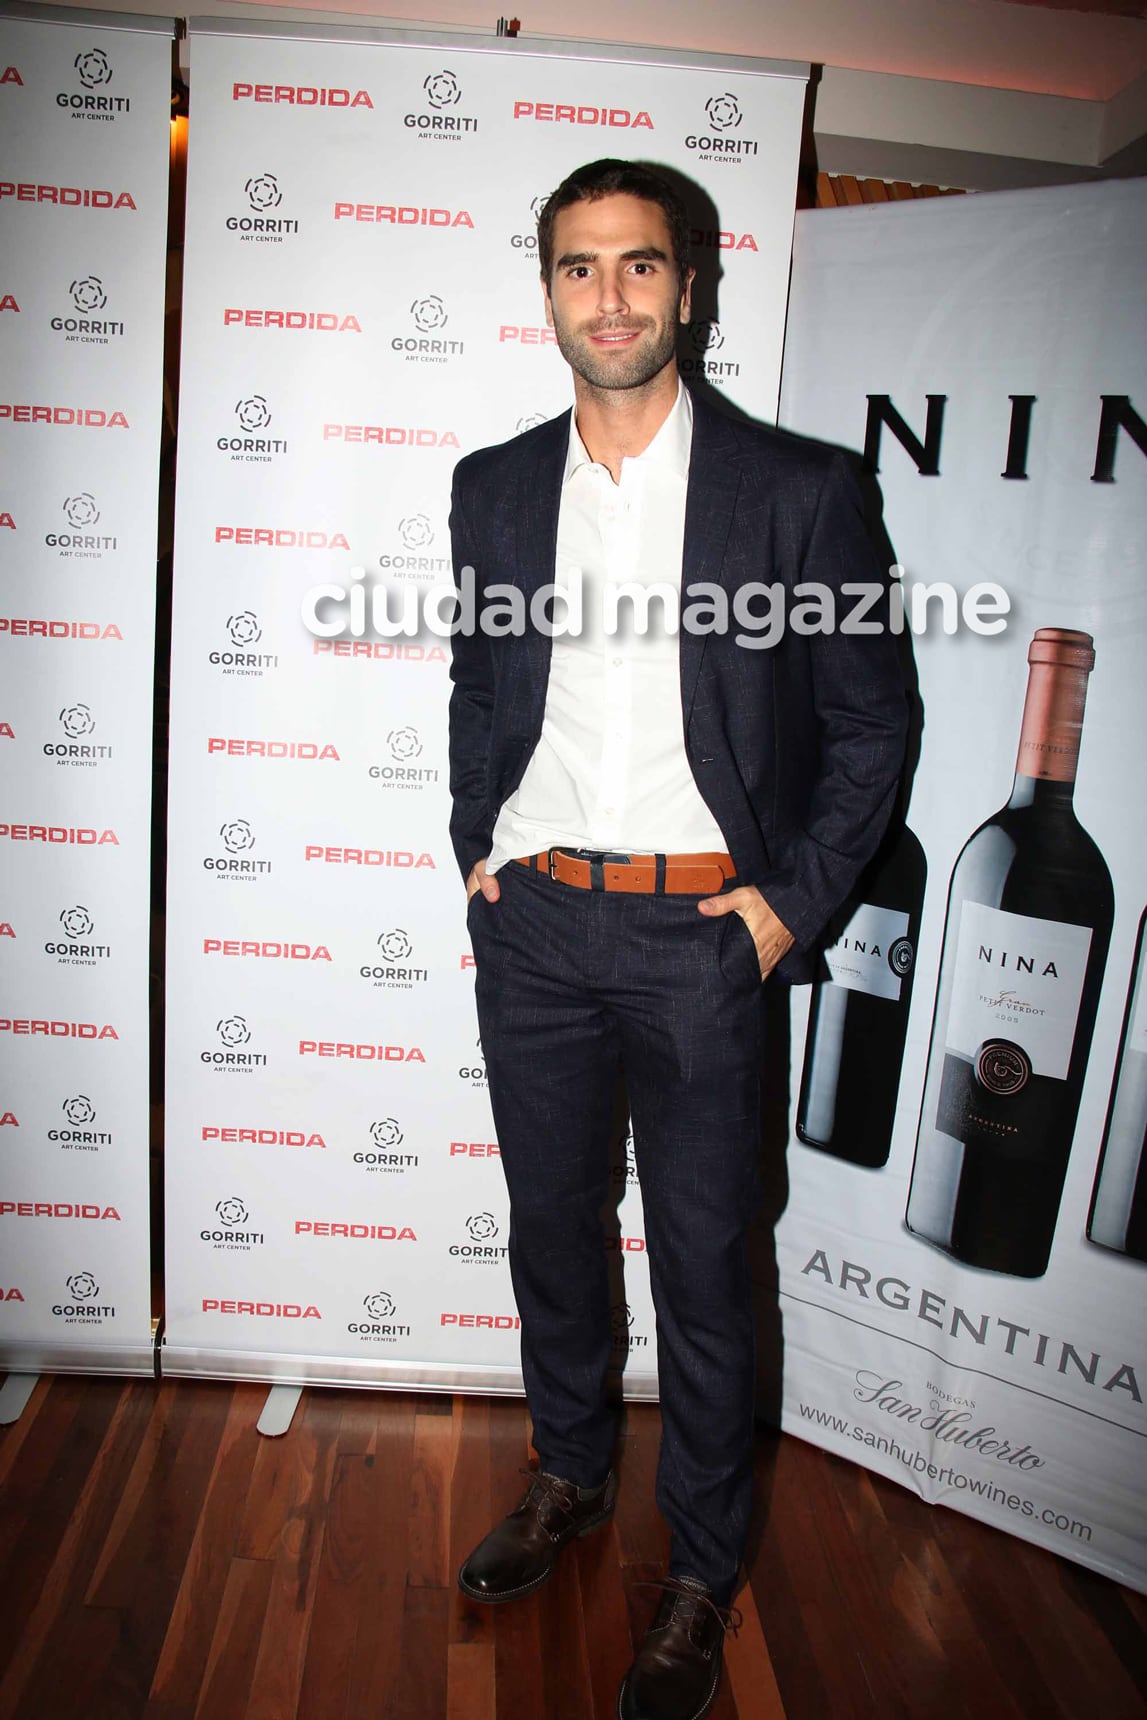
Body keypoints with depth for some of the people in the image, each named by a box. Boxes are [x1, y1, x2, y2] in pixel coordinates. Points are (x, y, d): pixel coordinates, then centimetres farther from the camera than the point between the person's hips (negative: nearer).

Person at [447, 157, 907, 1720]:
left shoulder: (797, 490, -5)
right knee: (551, 1223, 18)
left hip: (699, 933, -3)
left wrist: (793, 904, -7)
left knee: (703, 1262, 8)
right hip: (532, 923, 4)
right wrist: (477, 846, 8)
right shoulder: (494, 487, 7)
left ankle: (701, 1568, 32)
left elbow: (870, 721, 0)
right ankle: (570, 1475, 44)